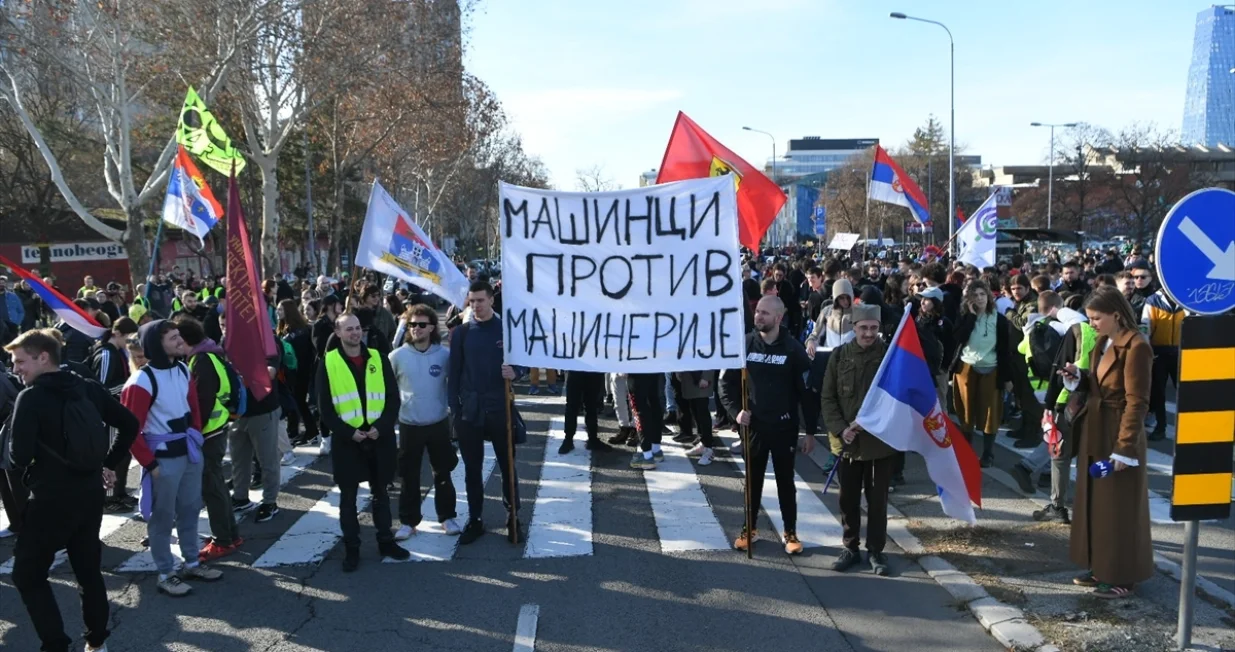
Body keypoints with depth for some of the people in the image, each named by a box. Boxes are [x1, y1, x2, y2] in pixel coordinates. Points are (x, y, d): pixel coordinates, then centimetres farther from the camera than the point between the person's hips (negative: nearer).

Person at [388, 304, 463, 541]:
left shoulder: (444, 354, -8)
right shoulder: (397, 356, -7)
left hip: (439, 423, 0)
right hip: (409, 425, 0)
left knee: (443, 473, 11)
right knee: (409, 476, 8)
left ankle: (447, 517, 24)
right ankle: (408, 521, 19)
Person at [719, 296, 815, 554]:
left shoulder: (793, 349, -8)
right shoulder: (745, 344, -2)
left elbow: (807, 391, -5)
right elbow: (727, 382, 5)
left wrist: (810, 431, -6)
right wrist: (736, 410, -10)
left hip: (784, 427, -2)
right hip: (754, 426, 2)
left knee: (785, 481, 9)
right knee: (753, 480, 13)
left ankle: (790, 532, 20)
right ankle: (749, 528, 25)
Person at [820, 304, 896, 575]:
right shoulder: (839, 356, 0)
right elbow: (827, 398, 2)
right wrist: (840, 429, -12)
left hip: (881, 441, -2)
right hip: (847, 441, 2)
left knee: (877, 499, 9)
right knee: (848, 499, 12)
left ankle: (876, 551, 23)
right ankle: (850, 549, 26)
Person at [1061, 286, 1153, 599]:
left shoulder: (1136, 347, -18)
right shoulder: (1103, 343, 9)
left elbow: (1137, 403, -20)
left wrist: (1124, 448, -21)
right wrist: (1078, 376, -1)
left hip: (1120, 435, -9)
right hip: (1095, 432, 9)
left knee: (1119, 508, 1)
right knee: (1094, 502, 15)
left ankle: (1121, 578, 13)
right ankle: (1100, 567, 27)